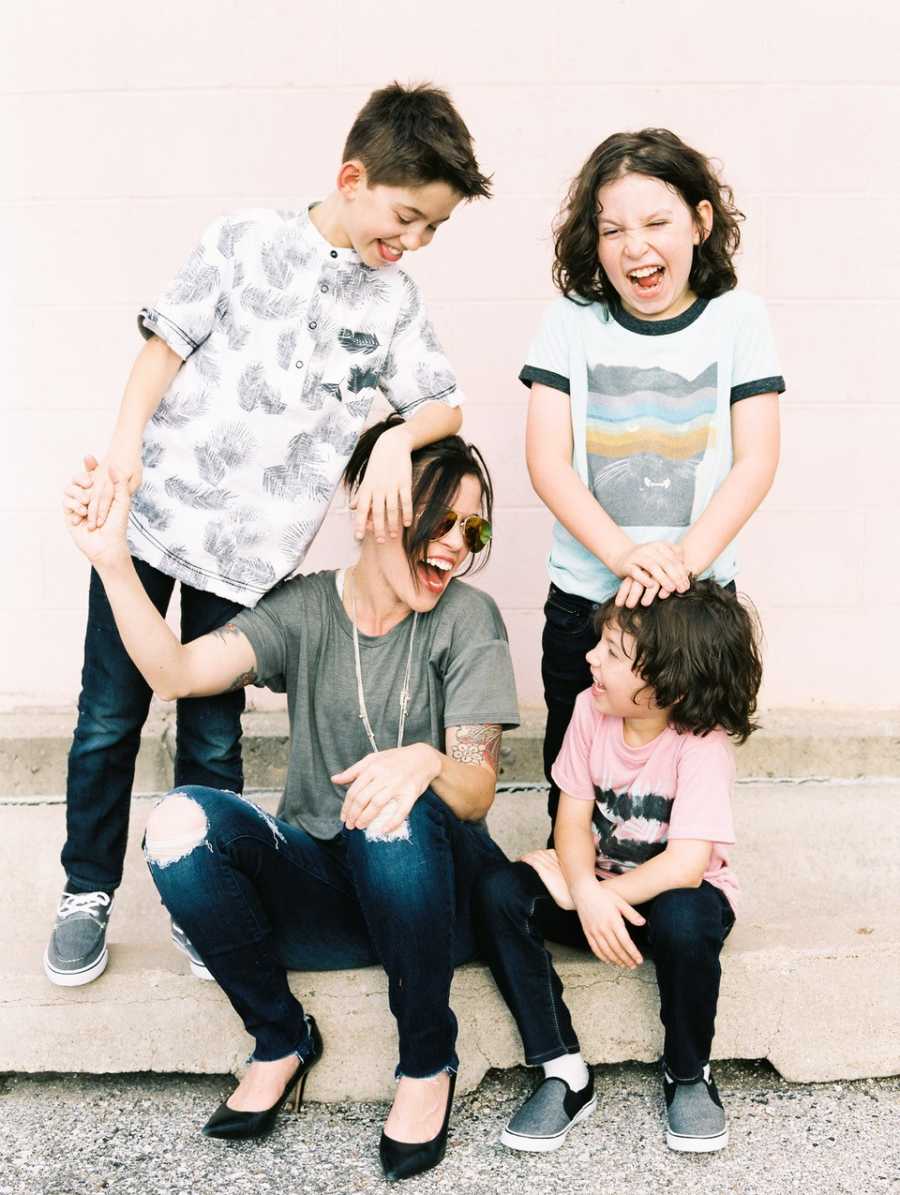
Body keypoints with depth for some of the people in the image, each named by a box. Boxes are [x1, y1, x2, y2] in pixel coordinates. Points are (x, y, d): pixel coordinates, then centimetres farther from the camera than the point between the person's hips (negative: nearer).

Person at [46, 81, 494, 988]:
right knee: (109, 718, 7)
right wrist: (124, 448, -13)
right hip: (148, 512, -1)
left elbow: (443, 405, 7)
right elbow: (167, 344, -2)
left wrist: (398, 439, -15)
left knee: (213, 736, 8)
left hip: (251, 548, 2)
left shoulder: (393, 300, 7)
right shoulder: (248, 240, -1)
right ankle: (88, 890, 26)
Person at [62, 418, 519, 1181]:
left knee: (394, 812, -36)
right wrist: (114, 560, -28)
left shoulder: (467, 617, -6)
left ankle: (428, 1060, -9)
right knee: (181, 823, -26)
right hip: (318, 885, 2)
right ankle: (281, 1038, -1)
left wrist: (427, 762, -35)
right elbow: (175, 672, -15)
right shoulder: (303, 610, 1)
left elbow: (477, 795, -12)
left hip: (432, 885, -2)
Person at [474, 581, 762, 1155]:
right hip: (597, 890, 4)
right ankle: (565, 1073, -13)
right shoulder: (592, 708, -9)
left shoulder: (702, 747, -24)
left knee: (684, 919, -39)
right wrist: (585, 889, -28)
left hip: (675, 895, -4)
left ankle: (688, 1075, -8)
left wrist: (585, 887, -24)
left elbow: (686, 866, -31)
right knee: (499, 891, -21)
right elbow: (574, 818, -7)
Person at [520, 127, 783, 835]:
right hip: (583, 594, 1)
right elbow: (547, 462, -9)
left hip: (700, 592, 0)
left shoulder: (737, 318, -2)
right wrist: (622, 554, -22)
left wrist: (685, 557, -20)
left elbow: (756, 460, -7)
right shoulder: (571, 321, -2)